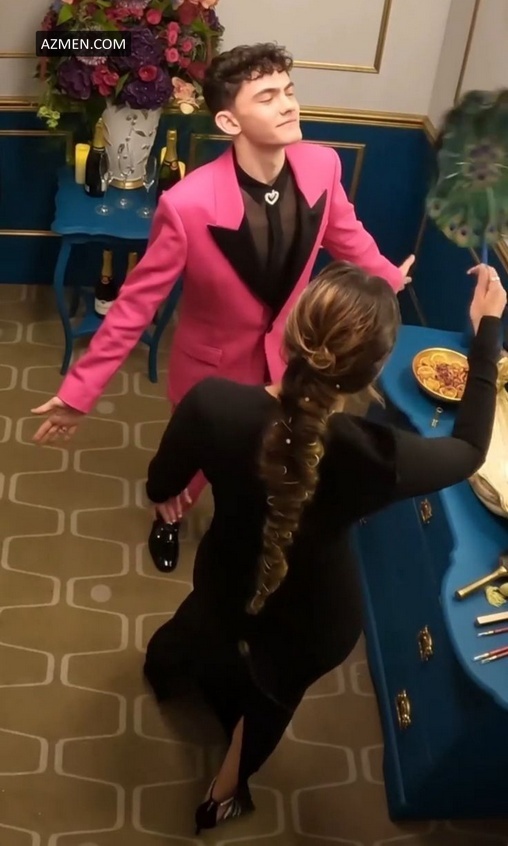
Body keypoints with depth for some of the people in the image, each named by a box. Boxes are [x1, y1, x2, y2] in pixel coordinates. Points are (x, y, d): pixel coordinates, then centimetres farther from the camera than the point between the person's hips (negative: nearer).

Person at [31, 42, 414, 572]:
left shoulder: (321, 165, -19)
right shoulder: (188, 205, -33)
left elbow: (343, 231, 4)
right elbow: (136, 303, -22)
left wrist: (388, 276, 21)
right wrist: (80, 391, -20)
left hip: (286, 357, 3)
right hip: (213, 367, -3)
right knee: (195, 464, 25)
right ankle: (170, 516, 61)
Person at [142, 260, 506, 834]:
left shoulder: (214, 403, -33)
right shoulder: (376, 457, -38)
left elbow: (160, 489, -12)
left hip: (226, 582, 3)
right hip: (315, 624, -2)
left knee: (213, 620, 40)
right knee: (273, 688, 32)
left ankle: (167, 661, 76)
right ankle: (226, 792, 60)